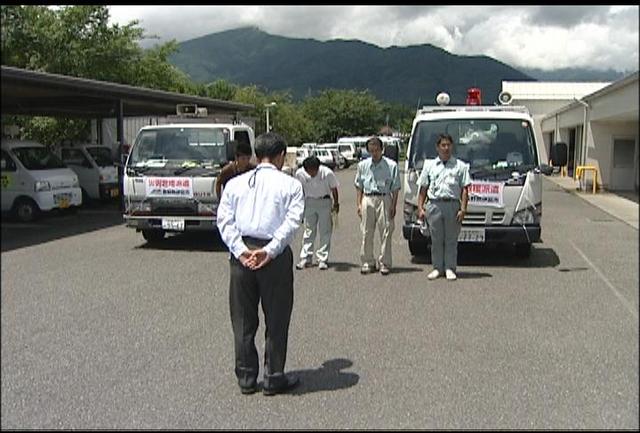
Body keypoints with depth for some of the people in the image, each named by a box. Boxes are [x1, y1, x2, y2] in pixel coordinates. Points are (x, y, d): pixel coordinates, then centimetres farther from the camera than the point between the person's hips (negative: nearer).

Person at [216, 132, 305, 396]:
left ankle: (246, 379, 22)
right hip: (275, 256, -3)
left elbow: (224, 220, 0)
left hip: (241, 254, 3)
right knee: (276, 320, 9)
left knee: (243, 320, 13)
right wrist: (269, 251, -15)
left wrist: (241, 251, -6)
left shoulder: (235, 183, 10)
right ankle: (274, 379, 18)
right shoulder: (291, 184, 0)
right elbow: (292, 221, -12)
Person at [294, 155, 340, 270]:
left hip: (324, 202, -2)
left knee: (325, 231, -1)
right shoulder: (300, 174, -16)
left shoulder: (327, 173, -21)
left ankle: (322, 259, 4)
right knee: (308, 230, 4)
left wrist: (336, 204, 4)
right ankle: (305, 258, 9)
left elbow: (334, 189, -5)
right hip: (309, 202, 2)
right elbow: (300, 189, 3)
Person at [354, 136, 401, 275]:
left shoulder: (391, 165, 0)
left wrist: (393, 206, -4)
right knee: (366, 233, 5)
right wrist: (358, 204, 7)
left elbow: (395, 188, 2)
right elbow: (359, 187, 14)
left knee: (385, 232, -1)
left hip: (384, 199, -2)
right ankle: (367, 262, 15)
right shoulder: (362, 165, 9)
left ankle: (384, 263, 8)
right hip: (367, 199, 3)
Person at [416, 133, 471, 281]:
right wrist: (420, 208, 3)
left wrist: (463, 209, -8)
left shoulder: (460, 166, 8)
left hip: (453, 205, -1)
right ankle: (437, 268, 13)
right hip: (434, 205, 1)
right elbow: (423, 188, 11)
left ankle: (450, 269, 9)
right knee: (436, 239, 5)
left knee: (451, 239, 2)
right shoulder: (429, 165, 13)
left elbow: (464, 189, 2)